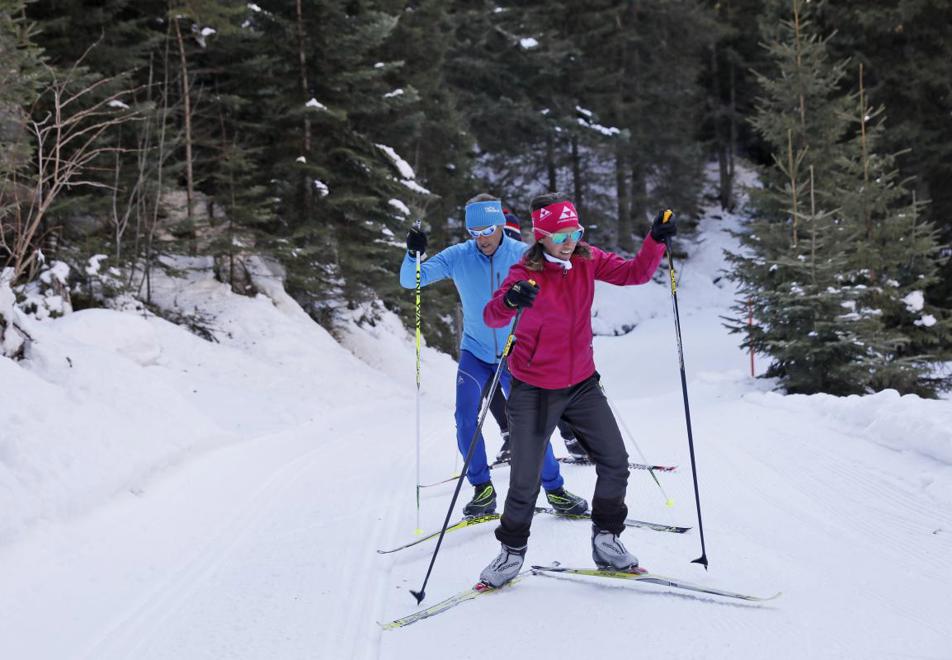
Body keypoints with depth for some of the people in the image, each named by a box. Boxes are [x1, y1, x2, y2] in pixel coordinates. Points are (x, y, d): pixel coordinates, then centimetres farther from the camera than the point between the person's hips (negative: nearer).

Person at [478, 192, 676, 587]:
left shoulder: (588, 260, -2)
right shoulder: (527, 272, -18)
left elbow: (634, 273, -3)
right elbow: (492, 318, -31)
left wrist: (656, 241, -20)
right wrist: (510, 300, -54)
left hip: (582, 384, 5)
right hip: (534, 390, -4)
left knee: (615, 463, 3)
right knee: (525, 480, 2)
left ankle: (606, 539, 22)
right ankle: (513, 550, 23)